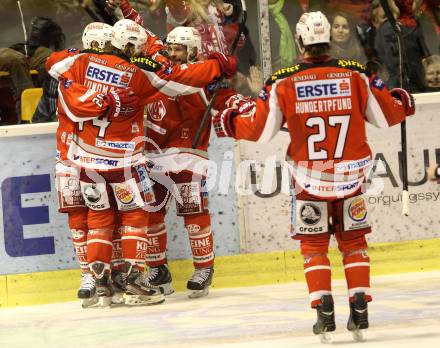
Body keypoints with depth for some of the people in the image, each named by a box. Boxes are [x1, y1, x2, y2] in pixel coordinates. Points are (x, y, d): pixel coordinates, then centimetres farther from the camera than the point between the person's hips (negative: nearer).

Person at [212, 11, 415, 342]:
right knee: (353, 241, 15)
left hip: (309, 178, -1)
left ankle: (324, 310, 2)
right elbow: (386, 115, 2)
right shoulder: (355, 74, -6)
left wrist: (228, 122, 15)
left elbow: (259, 130, -5)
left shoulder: (283, 82, -9)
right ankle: (359, 308, 9)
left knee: (314, 244, 12)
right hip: (350, 174, 1)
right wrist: (402, 103, 25)